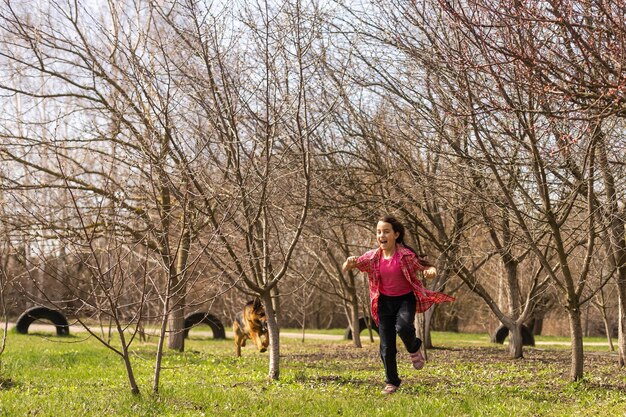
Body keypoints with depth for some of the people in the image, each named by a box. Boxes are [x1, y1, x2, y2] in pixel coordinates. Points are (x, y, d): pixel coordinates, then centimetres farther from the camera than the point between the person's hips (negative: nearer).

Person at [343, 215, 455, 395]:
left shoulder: (406, 255, -15)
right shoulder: (373, 256, -8)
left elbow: (426, 267, -7)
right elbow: (345, 269, -7)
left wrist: (431, 271, -33)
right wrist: (349, 262, -31)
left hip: (405, 299, -3)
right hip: (385, 301, 3)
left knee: (402, 327, -33)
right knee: (386, 347, 1)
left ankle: (414, 348, 2)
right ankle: (391, 383, 20)